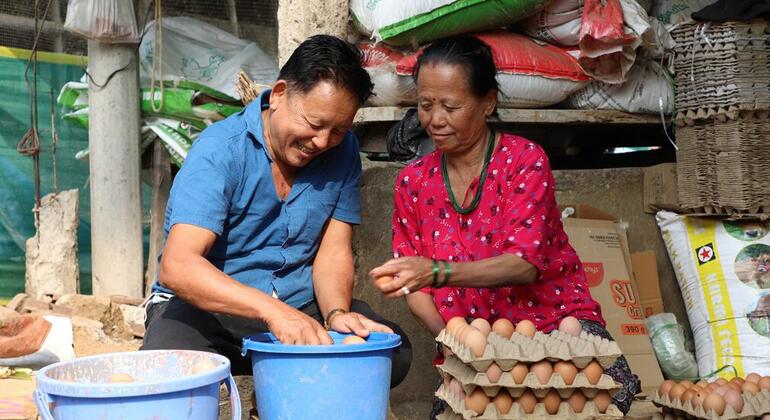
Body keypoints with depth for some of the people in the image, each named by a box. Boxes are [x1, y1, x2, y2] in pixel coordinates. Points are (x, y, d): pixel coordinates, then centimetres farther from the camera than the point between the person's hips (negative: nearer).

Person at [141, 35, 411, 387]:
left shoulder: (342, 150, 0)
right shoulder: (220, 150, -17)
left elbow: (333, 251, 0)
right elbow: (177, 266, -29)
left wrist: (337, 312, -23)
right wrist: (273, 310, -41)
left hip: (300, 304, 5)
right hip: (209, 307, -4)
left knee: (394, 352, -18)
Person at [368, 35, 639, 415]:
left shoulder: (524, 159, -8)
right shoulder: (412, 182, 4)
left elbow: (525, 264, -21)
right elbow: (414, 285, 6)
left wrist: (438, 272, -37)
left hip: (555, 323, -1)